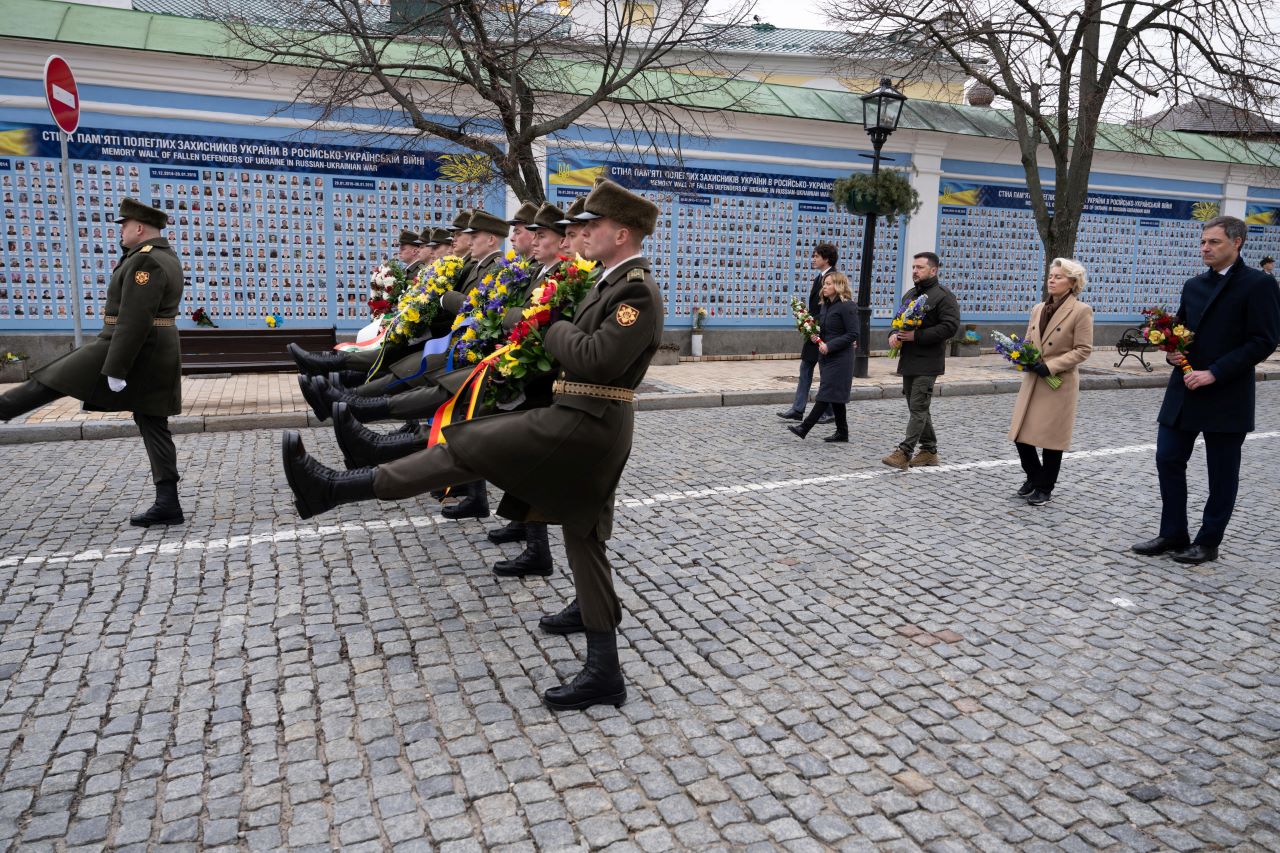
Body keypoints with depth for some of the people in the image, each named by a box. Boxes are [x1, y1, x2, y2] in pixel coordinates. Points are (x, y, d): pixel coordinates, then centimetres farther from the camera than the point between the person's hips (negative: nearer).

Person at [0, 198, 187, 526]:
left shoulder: (145, 261, -15)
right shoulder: (167, 258, 16)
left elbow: (134, 321, -22)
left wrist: (116, 369, -21)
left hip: (129, 350, -10)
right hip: (158, 355, 10)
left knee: (49, 381, 7)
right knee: (154, 426, 7)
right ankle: (167, 504, 6)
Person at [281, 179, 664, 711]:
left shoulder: (638, 291, -14)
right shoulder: (614, 282, 18)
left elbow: (594, 358, -25)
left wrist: (554, 328, -9)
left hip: (585, 425, -11)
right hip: (592, 432, 11)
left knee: (466, 447, -10)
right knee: (584, 538, 14)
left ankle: (332, 488, -5)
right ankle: (603, 672, 25)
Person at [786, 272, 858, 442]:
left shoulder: (847, 306, -12)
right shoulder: (826, 306, 14)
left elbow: (852, 334, -16)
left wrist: (829, 346, -20)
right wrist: (817, 338, 2)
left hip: (840, 358, -9)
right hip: (827, 357, 9)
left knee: (827, 393, -8)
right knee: (834, 396, 11)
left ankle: (804, 427, -12)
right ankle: (842, 432, 18)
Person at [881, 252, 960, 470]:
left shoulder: (944, 296, -8)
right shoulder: (910, 295, 18)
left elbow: (950, 326, -18)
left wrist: (916, 335, -21)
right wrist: (894, 334, 5)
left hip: (927, 363, -8)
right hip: (908, 361, 9)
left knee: (918, 407, -10)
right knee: (919, 407, 13)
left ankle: (904, 452, -12)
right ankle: (929, 450, 22)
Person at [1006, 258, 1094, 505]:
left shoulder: (1081, 311, -7)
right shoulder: (1038, 309, 11)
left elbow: (1083, 350, -11)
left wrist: (1050, 366, -19)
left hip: (1059, 383, -6)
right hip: (1032, 381, 6)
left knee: (1051, 438, 3)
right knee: (1021, 435, 5)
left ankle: (1045, 488, 18)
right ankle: (1034, 478, 29)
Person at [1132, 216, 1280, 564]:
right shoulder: (1193, 285, 12)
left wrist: (1214, 373, -18)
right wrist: (1172, 351, -2)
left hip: (1226, 397, -6)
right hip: (1183, 392, 6)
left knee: (1221, 473, 7)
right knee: (1168, 460, 6)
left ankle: (1208, 542, 18)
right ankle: (1173, 534, 19)